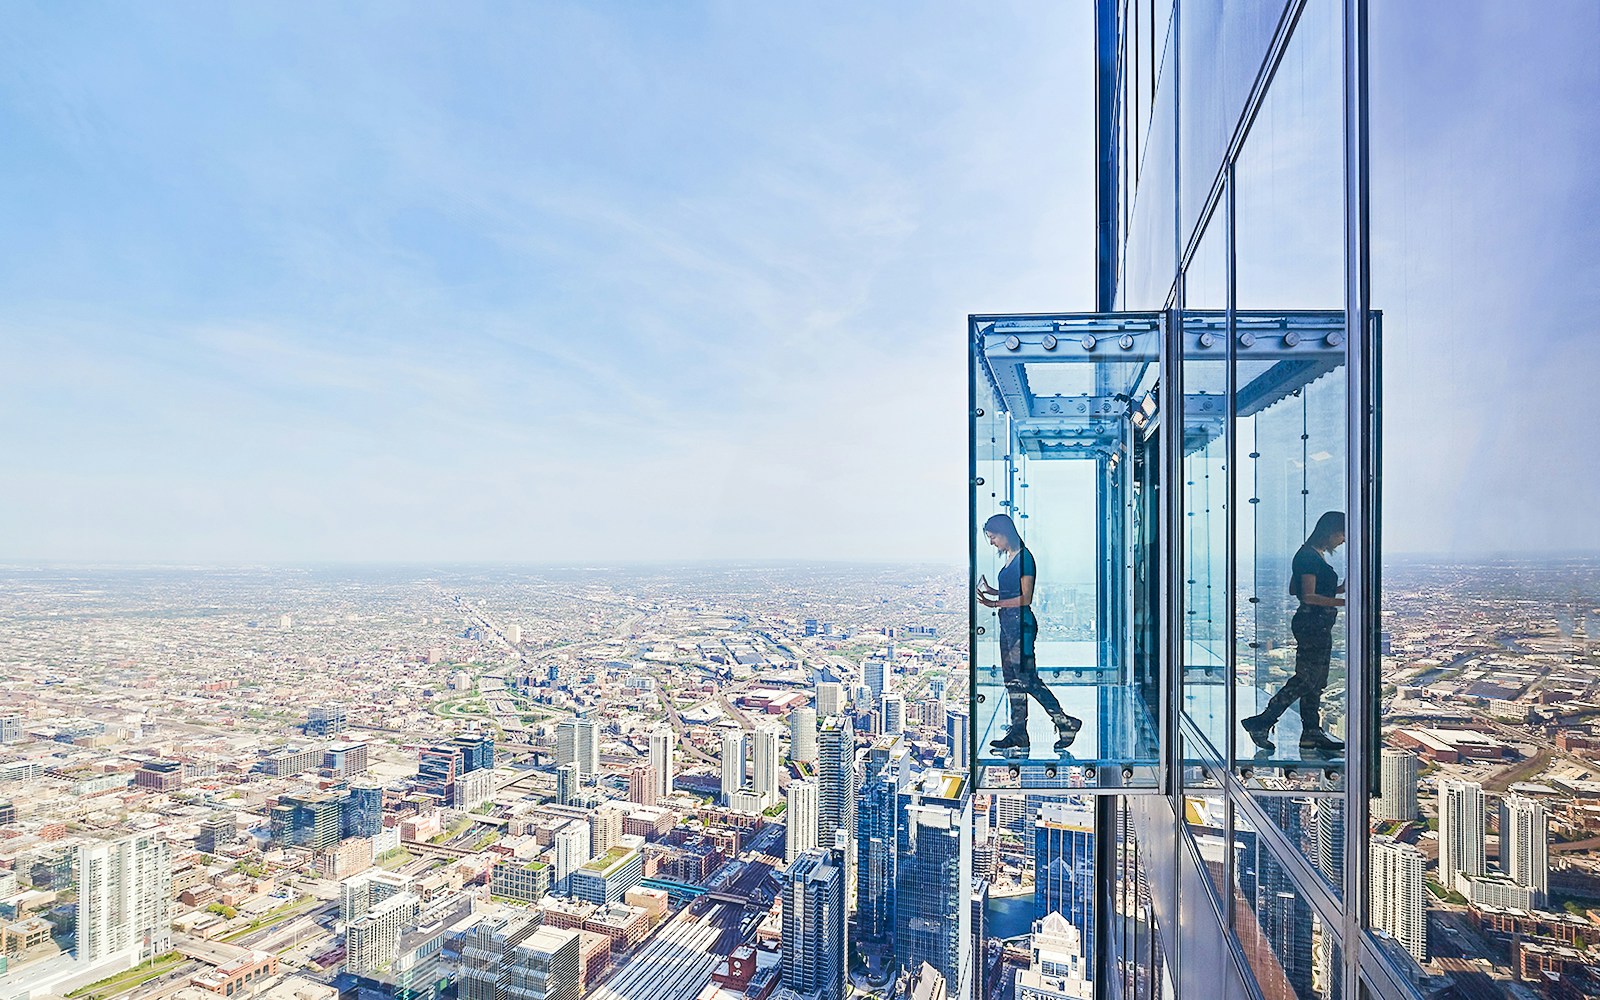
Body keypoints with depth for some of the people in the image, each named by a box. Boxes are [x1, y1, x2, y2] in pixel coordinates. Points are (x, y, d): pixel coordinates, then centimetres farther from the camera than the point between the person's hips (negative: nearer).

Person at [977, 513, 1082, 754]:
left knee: (1027, 678, -6)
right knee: (1011, 679, 11)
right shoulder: (1009, 557, 14)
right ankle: (1018, 733, 17)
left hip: (1020, 622, -10)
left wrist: (995, 603, -21)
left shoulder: (1024, 557, -13)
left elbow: (1025, 597, -17)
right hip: (1008, 622, 10)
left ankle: (1065, 722, 6)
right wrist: (990, 591, 11)